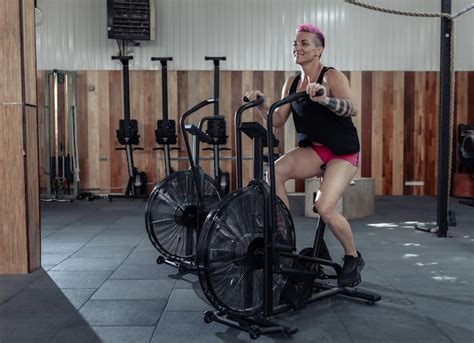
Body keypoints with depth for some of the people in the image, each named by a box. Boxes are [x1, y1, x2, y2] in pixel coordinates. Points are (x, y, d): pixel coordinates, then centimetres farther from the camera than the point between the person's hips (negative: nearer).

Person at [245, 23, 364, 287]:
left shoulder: (332, 77, -12)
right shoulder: (292, 83, 6)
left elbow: (353, 109, -29)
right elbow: (278, 120, 3)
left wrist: (323, 99, -47)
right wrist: (261, 105, -15)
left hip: (343, 152, -5)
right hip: (312, 149, 5)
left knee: (324, 207, -22)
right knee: (275, 171, -25)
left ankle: (353, 258, 6)